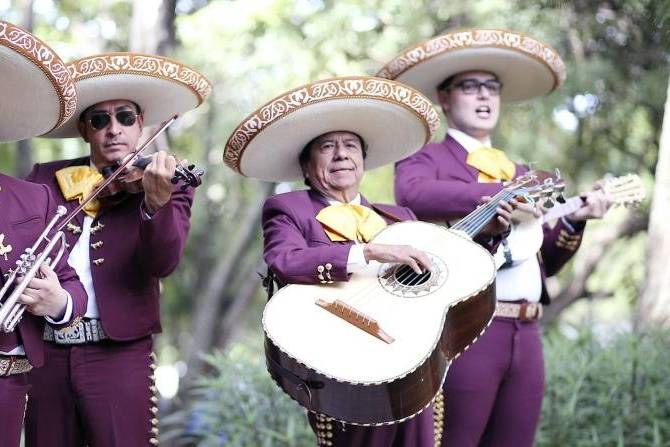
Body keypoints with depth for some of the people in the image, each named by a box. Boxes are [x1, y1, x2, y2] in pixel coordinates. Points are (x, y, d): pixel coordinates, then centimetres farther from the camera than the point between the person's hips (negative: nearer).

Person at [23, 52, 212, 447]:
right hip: (44, 352, 3)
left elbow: (163, 263, -13)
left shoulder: (166, 183, 3)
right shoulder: (46, 178, 12)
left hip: (119, 354, -3)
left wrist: (156, 203, -32)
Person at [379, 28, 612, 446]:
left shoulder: (520, 172, 24)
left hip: (525, 334, 6)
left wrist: (574, 219, 4)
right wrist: (503, 194, -24)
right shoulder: (425, 158, 5)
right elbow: (413, 194, -20)